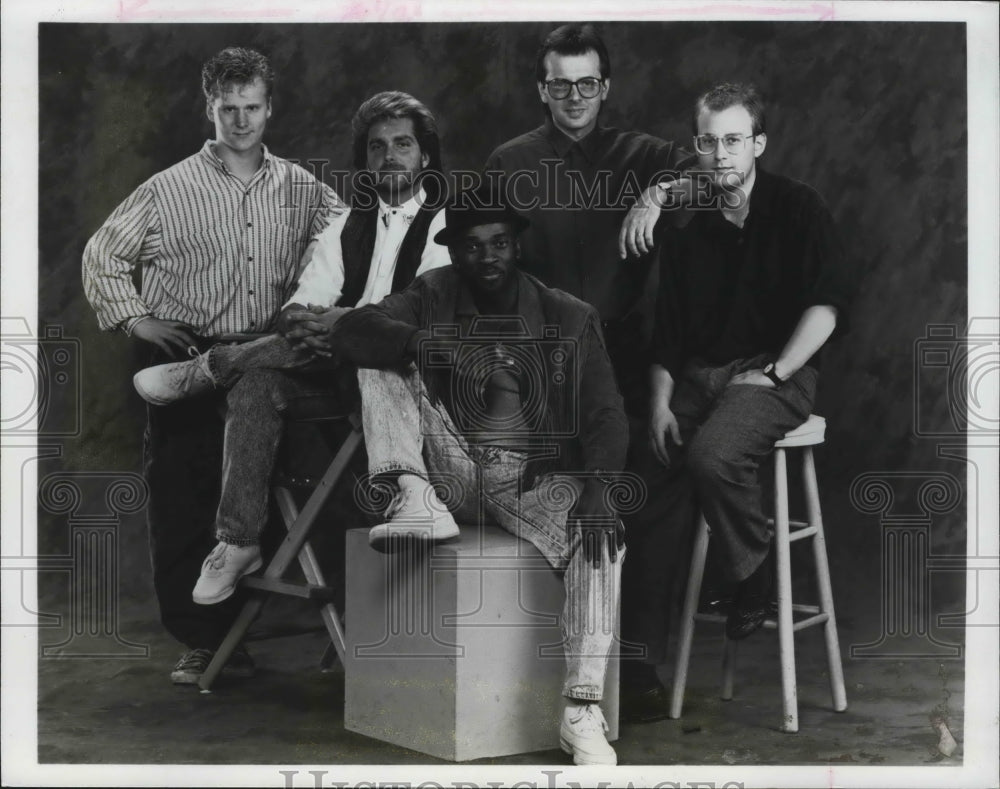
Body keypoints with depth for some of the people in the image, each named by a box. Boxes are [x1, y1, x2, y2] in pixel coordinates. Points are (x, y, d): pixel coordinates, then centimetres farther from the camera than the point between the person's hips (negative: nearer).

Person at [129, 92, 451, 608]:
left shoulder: (443, 225, 1)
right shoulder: (348, 227, 18)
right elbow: (299, 308, 7)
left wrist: (338, 320, -24)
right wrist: (300, 321, -18)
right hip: (340, 374, 5)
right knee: (258, 384, -22)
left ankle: (204, 370, -10)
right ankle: (238, 541, -22)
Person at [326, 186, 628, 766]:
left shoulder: (569, 318, 1)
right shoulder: (434, 298, 5)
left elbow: (605, 416, -5)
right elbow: (351, 331, -10)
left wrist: (599, 489, -26)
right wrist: (427, 341, -29)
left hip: (539, 479, -1)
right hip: (453, 473, 2)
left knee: (602, 537, -33)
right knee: (381, 363, -11)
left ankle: (583, 709, -30)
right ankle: (417, 501, -24)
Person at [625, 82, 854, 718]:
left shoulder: (798, 209, 0)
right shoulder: (688, 227, 13)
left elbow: (829, 305, -9)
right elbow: (667, 331, 14)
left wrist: (775, 372, -15)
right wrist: (661, 402, 2)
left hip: (776, 373, -5)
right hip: (698, 376, 5)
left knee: (713, 454, -34)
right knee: (658, 498, -9)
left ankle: (758, 582, -9)